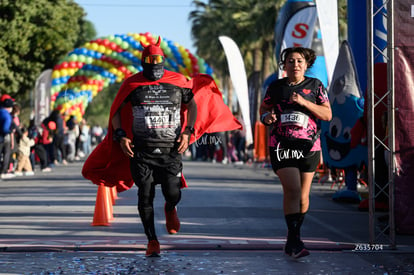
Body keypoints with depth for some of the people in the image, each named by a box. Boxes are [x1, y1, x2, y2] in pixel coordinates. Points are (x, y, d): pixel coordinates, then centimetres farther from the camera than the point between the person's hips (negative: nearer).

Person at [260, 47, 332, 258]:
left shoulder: (315, 86, 4)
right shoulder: (276, 87, 5)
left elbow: (327, 115, -1)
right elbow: (264, 108, 20)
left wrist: (304, 102, -13)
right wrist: (267, 117, -5)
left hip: (308, 146, 2)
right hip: (281, 145, -2)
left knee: (303, 195, 7)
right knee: (292, 189, -17)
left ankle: (292, 239, 23)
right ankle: (295, 241, -17)